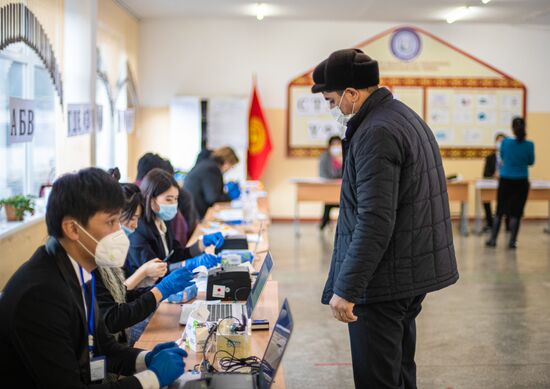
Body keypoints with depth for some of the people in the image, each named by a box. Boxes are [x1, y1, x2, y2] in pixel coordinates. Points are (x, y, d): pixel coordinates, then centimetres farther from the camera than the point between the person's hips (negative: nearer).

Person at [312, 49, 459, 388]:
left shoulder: (376, 133, -19)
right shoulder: (406, 116, 14)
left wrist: (346, 289, -23)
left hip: (384, 283, -10)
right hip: (415, 272, 11)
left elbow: (374, 221, -25)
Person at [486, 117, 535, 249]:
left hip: (505, 181, 1)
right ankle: (512, 241, 6)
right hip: (521, 182, -1)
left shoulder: (506, 142, -10)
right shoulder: (529, 145, -11)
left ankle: (493, 239, 14)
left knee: (500, 211, 11)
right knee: (516, 212, 4)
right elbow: (531, 162, 4)